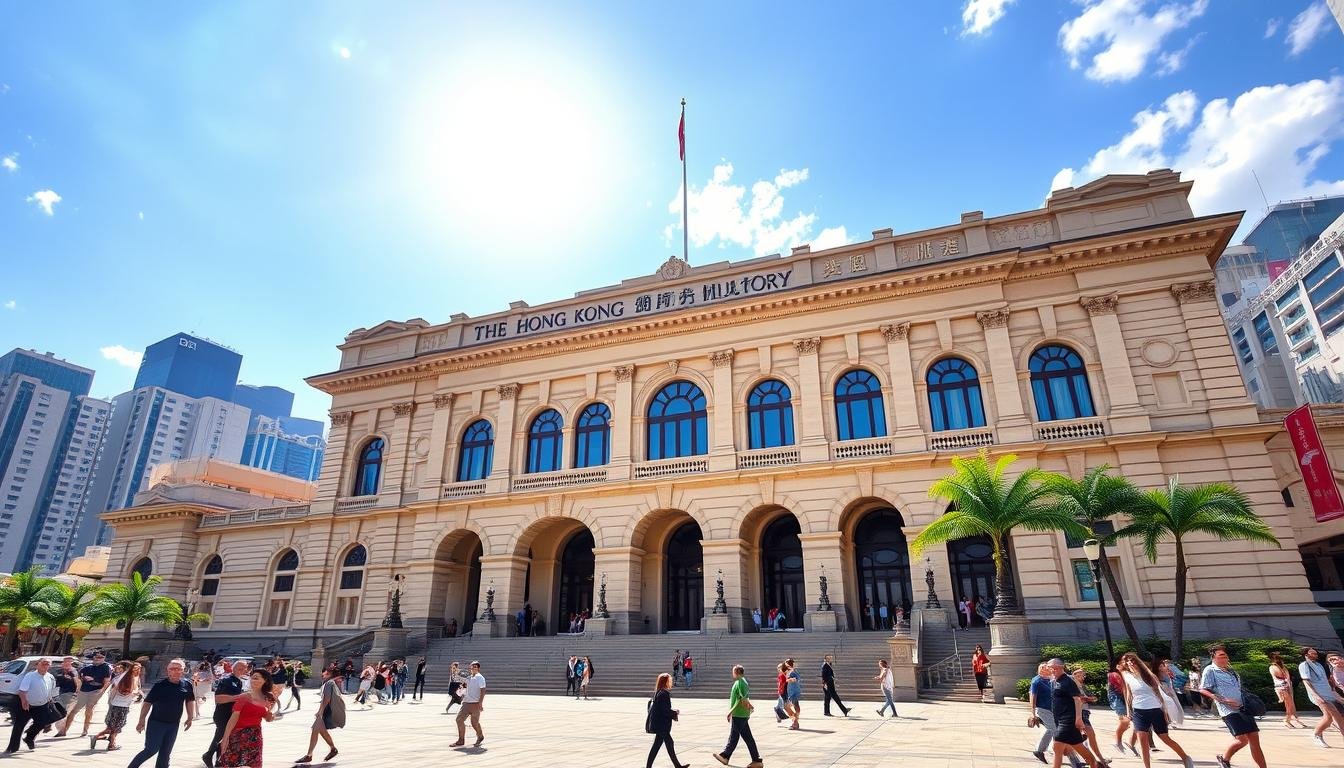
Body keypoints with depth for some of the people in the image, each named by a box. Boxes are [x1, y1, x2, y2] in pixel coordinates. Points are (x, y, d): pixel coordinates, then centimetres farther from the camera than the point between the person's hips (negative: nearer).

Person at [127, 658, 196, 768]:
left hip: (174, 725, 4)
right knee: (151, 750, -7)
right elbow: (147, 702, -8)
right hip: (156, 722, -4)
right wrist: (142, 720, -13)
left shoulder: (187, 684, -1)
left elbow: (190, 701, 11)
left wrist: (190, 718, 10)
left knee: (165, 753, 11)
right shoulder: (160, 685, -11)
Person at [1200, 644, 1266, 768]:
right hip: (1229, 710, -8)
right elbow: (1203, 690, -11)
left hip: (1243, 708, 8)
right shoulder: (1210, 670, -6)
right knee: (1242, 739, -14)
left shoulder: (1230, 670, 19)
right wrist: (1222, 700, -19)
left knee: (1254, 738, 2)